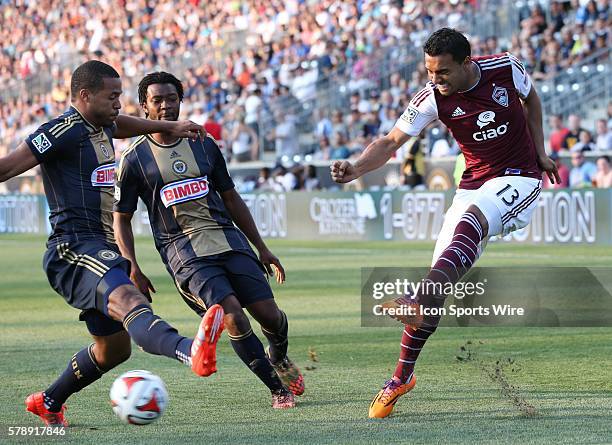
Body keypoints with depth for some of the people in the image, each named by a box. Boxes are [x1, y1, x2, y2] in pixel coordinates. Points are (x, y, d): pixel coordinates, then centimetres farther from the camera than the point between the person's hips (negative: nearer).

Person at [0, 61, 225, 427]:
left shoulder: (101, 126, 18)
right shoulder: (65, 130, -10)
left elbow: (120, 124, 45)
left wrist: (171, 127, 43)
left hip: (103, 250, 11)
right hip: (74, 249, -11)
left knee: (113, 348, 18)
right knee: (128, 300, -38)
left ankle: (48, 403, 38)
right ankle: (191, 353, -67)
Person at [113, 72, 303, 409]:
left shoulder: (204, 144, 13)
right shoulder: (135, 159, 2)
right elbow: (121, 218, 7)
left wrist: (262, 248, 19)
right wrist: (133, 271, -4)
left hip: (229, 239, 4)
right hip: (185, 252, -4)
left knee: (269, 315, -6)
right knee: (232, 316, -23)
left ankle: (279, 358, 31)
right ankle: (278, 389, -6)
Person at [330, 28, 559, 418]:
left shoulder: (506, 68, -12)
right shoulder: (432, 99, -11)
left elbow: (530, 97, 11)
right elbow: (391, 142, -11)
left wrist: (540, 151, 9)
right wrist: (356, 168, -29)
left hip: (519, 178, -3)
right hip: (475, 183, 3)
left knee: (470, 221, -36)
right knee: (440, 277, -6)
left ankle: (417, 304, -52)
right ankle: (402, 376, 1)